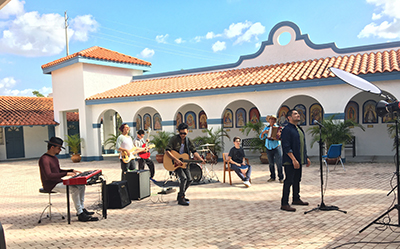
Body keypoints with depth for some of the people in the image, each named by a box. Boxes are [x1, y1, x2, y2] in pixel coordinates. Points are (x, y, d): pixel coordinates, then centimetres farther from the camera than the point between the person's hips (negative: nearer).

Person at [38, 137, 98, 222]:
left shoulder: (54, 157, 15)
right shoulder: (44, 159, -18)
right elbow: (49, 176, -29)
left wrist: (71, 171, 9)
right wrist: (66, 174, -31)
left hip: (58, 182, 10)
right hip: (51, 186, -10)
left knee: (81, 186, 1)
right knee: (74, 189, -27)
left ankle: (82, 209, 3)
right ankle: (81, 215, -22)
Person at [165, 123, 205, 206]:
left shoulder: (188, 140, 2)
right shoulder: (174, 139, -14)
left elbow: (194, 151, -4)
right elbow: (167, 151, -22)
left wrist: (201, 159, -22)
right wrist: (176, 160, -30)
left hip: (183, 162, 7)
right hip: (174, 163, -7)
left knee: (190, 179, 3)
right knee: (183, 178, -23)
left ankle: (180, 195, 23)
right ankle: (181, 199, -13)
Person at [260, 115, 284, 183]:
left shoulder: (278, 127, 1)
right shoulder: (266, 128, 10)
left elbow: (281, 138, -5)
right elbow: (261, 137, 7)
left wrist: (279, 136, -27)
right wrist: (263, 132, -12)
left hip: (276, 148, -3)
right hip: (269, 148, 3)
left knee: (279, 163, -6)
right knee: (271, 164, 8)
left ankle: (281, 178, 0)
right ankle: (273, 177, 18)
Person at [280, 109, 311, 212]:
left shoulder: (299, 129, 16)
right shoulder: (287, 130, -14)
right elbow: (286, 147, -20)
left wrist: (306, 158, 20)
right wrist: (294, 160, -24)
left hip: (299, 161, 9)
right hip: (290, 162, -9)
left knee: (297, 180, 17)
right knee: (288, 181, -6)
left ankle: (296, 199, 31)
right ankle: (284, 204, -1)